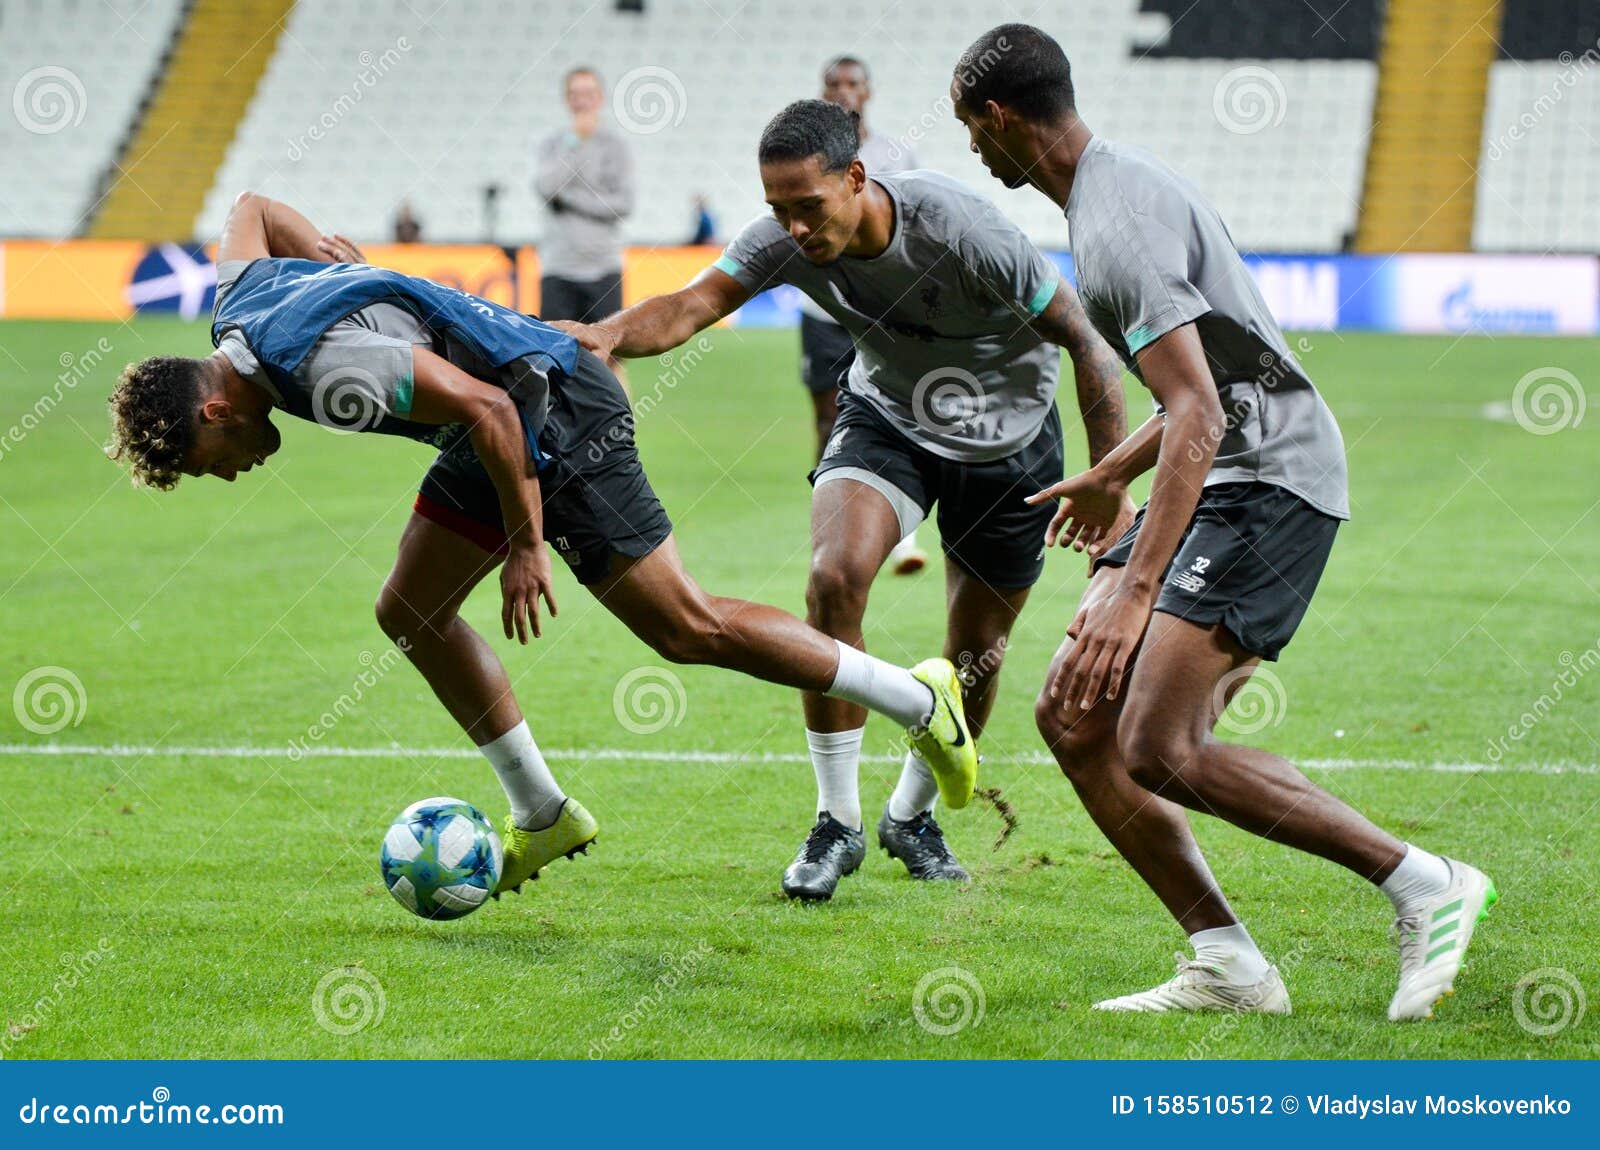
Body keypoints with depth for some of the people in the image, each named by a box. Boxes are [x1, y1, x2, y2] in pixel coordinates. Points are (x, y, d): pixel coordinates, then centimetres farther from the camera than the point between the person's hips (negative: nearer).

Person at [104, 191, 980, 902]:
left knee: (683, 627, -9)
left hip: (556, 417, -10)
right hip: (498, 424, 10)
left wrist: (526, 543, -20)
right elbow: (250, 208, 23)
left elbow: (485, 406, -27)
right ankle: (543, 818, 18)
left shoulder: (326, 362, -28)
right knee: (410, 613, 10)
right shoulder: (236, 313, 1)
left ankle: (917, 699, 1)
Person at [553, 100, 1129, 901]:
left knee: (977, 650, 6)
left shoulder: (962, 231, -32)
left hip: (1007, 435, -2)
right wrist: (613, 333, -55)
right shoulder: (784, 241, -21)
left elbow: (1085, 342, -23)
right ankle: (838, 822, -13)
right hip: (887, 416, 2)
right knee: (835, 574, -25)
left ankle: (911, 816, 33)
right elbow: (696, 303, -33)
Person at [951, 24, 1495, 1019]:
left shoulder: (1116, 227, -18)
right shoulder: (1127, 183, 15)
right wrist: (1110, 477, 40)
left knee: (1161, 747, -19)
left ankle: (1427, 887, -8)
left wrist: (1133, 595, -31)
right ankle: (1227, 966, 0)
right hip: (1227, 483, 11)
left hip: (1272, 481, -11)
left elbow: (1198, 419, -27)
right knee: (1074, 719, 2)